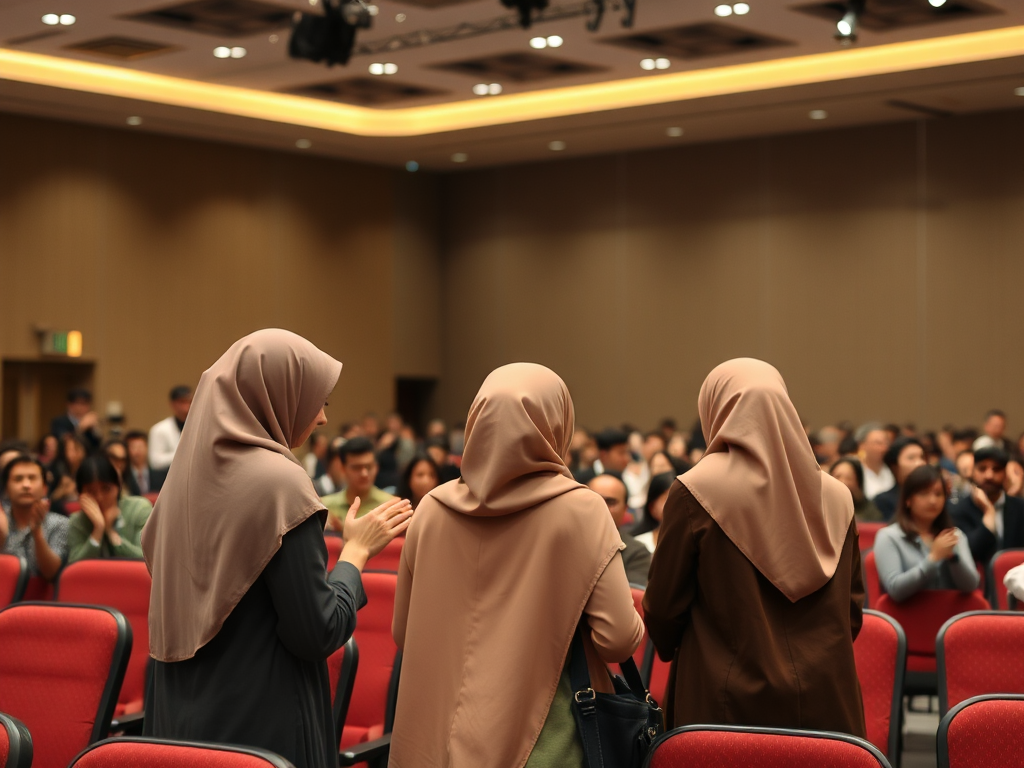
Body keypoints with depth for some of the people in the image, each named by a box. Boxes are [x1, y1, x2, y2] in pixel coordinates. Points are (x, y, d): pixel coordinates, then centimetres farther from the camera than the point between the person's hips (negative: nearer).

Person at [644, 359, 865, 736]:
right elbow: (852, 610, 9)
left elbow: (662, 609, -4)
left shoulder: (696, 491, -10)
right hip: (827, 705, 3)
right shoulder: (836, 496, 2)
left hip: (729, 707, -3)